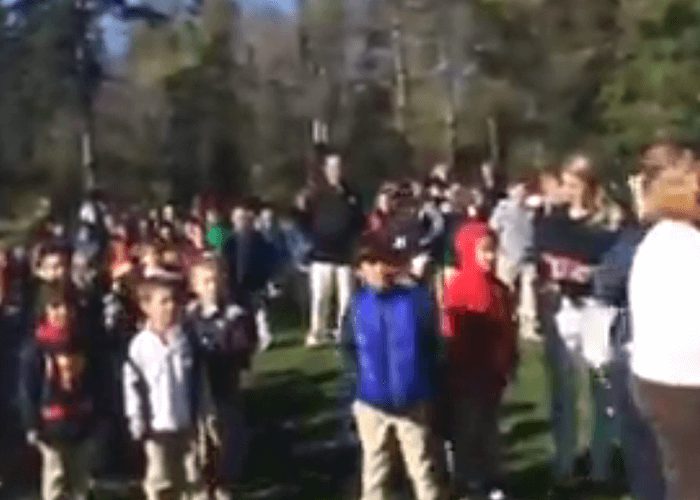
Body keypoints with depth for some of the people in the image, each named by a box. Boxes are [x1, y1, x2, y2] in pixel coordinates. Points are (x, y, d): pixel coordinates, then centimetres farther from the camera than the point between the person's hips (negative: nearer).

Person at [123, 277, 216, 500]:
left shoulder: (187, 340, 2)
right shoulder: (139, 345, -11)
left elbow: (200, 382, 7)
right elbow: (133, 387, -9)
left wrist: (208, 416, 6)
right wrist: (138, 424, -12)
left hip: (188, 425, 4)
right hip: (158, 428, -4)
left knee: (196, 479, 12)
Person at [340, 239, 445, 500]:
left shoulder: (417, 299, -13)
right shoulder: (358, 304, -8)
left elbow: (431, 346, -4)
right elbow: (348, 345, 6)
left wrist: (427, 386, -5)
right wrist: (363, 374, -2)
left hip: (413, 402, -2)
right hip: (372, 402, 2)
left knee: (423, 467, 10)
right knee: (375, 467, 17)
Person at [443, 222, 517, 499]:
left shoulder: (499, 289, 5)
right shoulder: (458, 286, -14)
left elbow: (508, 329, 11)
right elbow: (452, 331, -13)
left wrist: (509, 362, 9)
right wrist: (458, 368, -13)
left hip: (493, 370, 6)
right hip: (466, 371, -6)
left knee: (488, 425, 15)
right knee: (465, 426, 6)